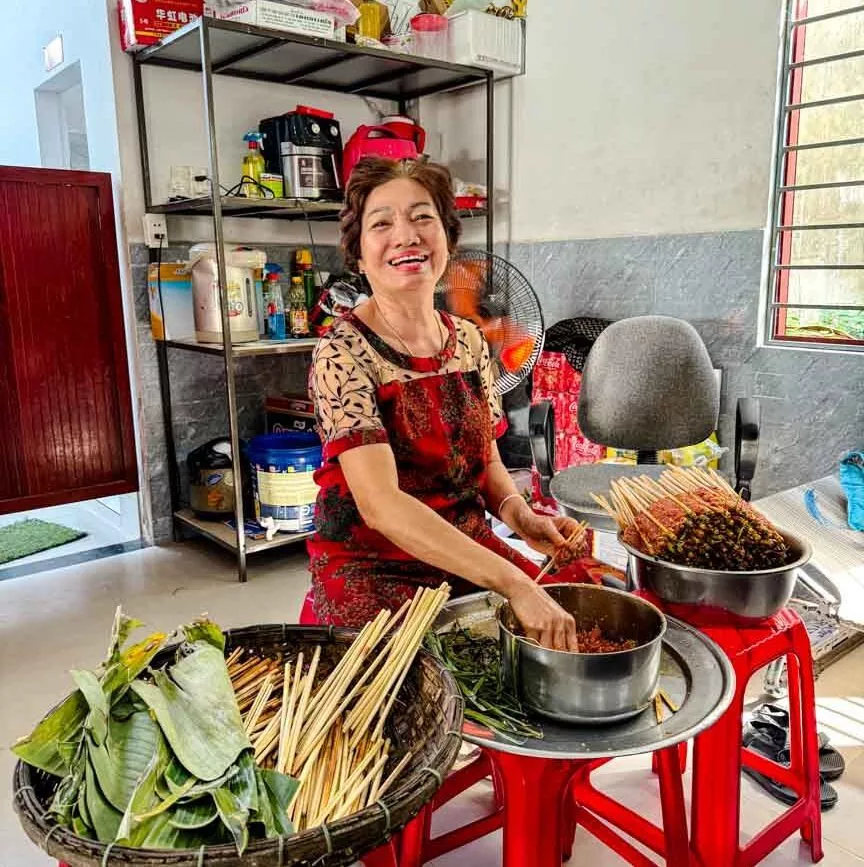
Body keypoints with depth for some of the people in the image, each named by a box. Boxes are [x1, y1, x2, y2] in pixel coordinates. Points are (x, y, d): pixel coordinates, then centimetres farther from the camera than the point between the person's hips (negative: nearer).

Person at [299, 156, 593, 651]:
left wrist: (518, 514, -8)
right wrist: (513, 583, -33)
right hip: (372, 572, -5)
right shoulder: (343, 354, -16)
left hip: (469, 555, 6)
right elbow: (379, 503, -27)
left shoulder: (470, 341, 3)